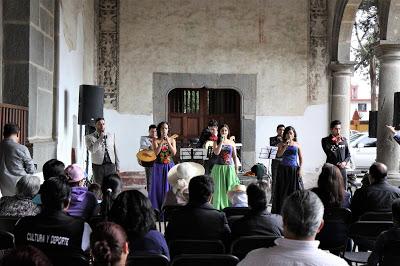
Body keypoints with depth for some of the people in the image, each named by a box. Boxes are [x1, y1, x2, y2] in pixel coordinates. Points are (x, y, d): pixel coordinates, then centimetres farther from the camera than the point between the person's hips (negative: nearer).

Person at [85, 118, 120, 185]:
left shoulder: (111, 135, 10)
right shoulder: (89, 137, 0)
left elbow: (115, 151, 13)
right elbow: (92, 150, -16)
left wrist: (117, 166, 10)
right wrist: (101, 138, -16)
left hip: (110, 165, 2)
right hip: (98, 166, -2)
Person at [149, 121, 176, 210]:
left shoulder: (172, 140, 3)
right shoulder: (156, 141, -1)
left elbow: (174, 153, -9)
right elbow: (156, 152, -15)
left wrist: (168, 141, -16)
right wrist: (162, 141, -20)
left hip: (169, 166, 1)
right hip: (159, 166, -1)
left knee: (169, 186, 1)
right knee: (158, 187, 1)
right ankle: (156, 208, 9)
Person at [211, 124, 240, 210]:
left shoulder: (232, 143, 7)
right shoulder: (216, 142, 3)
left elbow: (234, 157, 10)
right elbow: (216, 152, -15)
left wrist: (236, 169, 6)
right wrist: (221, 141, -14)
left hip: (230, 168, 1)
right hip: (219, 167, -1)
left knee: (230, 187, 0)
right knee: (219, 187, 0)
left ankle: (230, 205, 6)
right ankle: (219, 207, 4)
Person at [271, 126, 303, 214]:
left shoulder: (297, 145, 6)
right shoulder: (281, 144, 4)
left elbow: (301, 158, 7)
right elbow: (279, 154, -11)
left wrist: (300, 169, -2)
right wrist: (286, 146, -17)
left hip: (294, 169, 0)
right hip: (283, 169, 0)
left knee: (295, 189, 0)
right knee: (283, 190, 2)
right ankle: (281, 210, 6)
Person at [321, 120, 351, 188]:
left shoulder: (344, 140, 11)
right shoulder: (325, 140, -3)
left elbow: (348, 154, 16)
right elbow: (328, 153, -16)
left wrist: (345, 162, -3)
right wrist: (336, 143, -19)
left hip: (342, 169, 4)